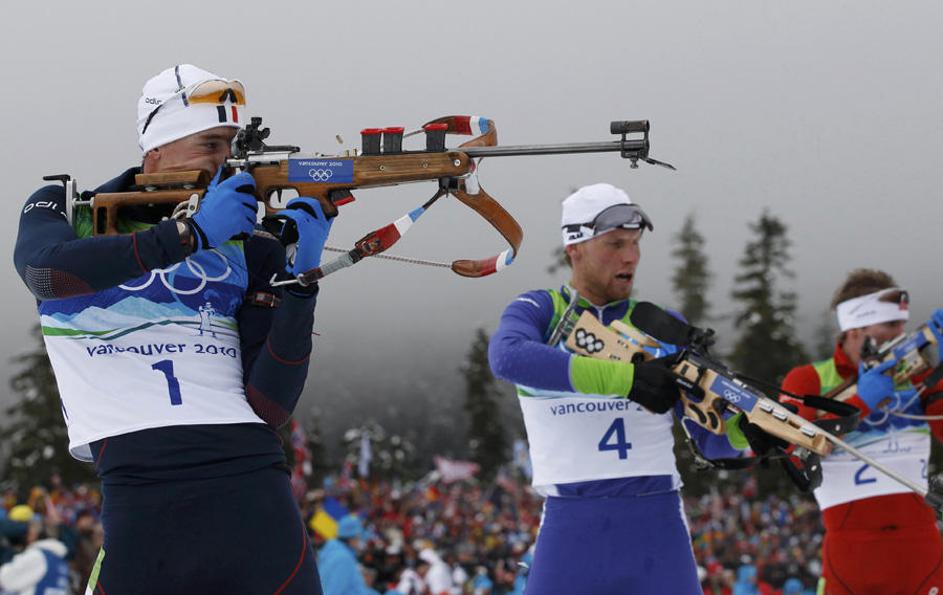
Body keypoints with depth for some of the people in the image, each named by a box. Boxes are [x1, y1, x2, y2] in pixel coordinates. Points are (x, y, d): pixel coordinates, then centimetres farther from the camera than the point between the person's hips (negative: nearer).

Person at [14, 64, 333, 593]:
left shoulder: (249, 248, 13)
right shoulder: (67, 212, 12)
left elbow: (270, 406, 5)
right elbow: (45, 271, -13)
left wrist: (300, 284, -7)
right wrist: (191, 234, -13)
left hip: (252, 483, 2)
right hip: (141, 486, -1)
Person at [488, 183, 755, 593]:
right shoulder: (537, 313, 4)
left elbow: (712, 441, 9)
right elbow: (507, 357, -23)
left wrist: (747, 427, -16)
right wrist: (625, 377, -31)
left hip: (657, 524, 1)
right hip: (571, 525, -1)